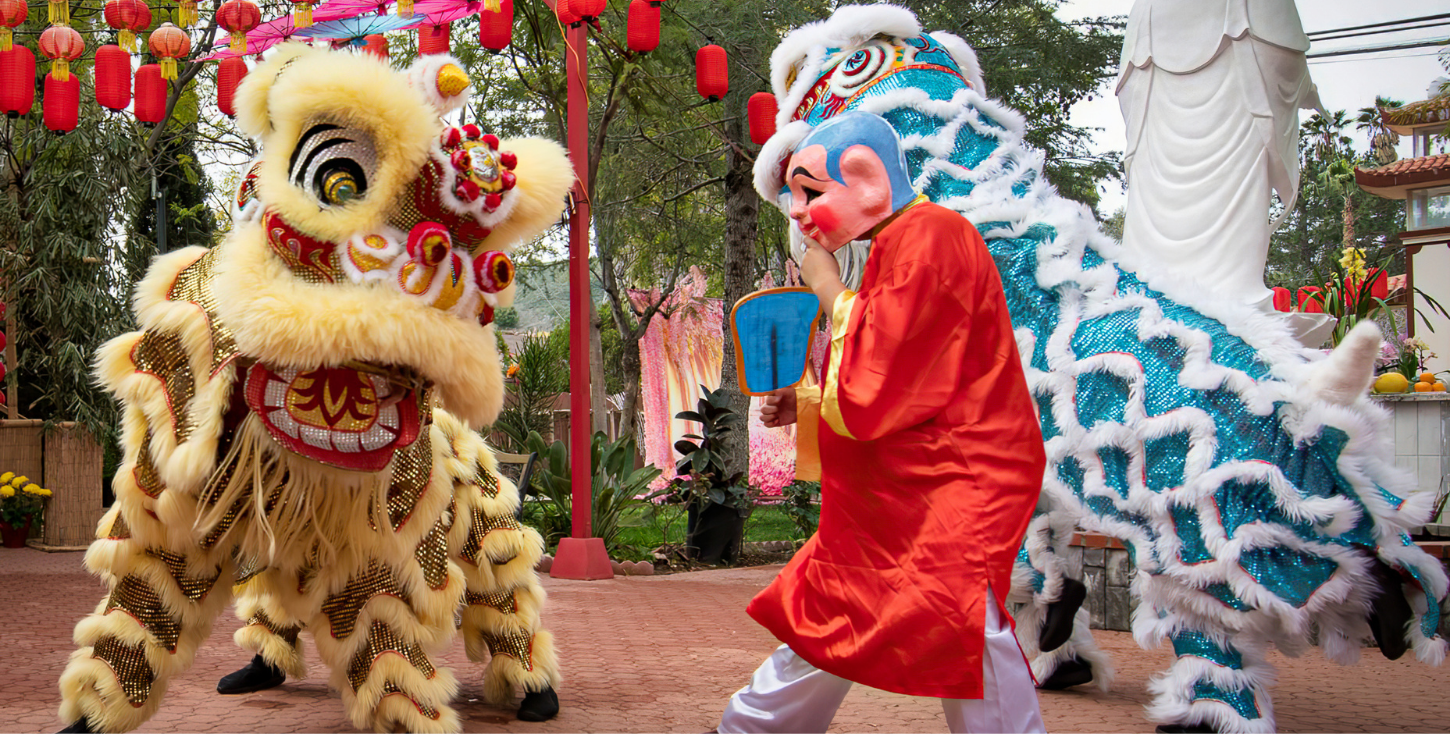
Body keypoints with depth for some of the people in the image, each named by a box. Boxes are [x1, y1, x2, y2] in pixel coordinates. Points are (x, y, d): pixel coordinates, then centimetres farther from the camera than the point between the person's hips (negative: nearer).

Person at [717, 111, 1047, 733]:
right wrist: (805, 402, 11)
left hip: (949, 498, -10)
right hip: (891, 508, 10)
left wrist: (830, 293, -8)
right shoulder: (896, 246, 15)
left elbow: (864, 404, -20)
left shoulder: (926, 239, -18)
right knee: (820, 636, 19)